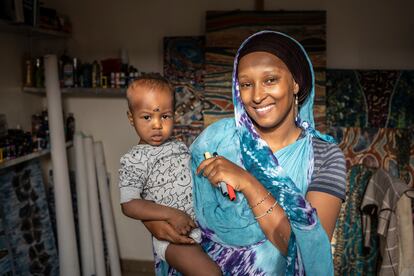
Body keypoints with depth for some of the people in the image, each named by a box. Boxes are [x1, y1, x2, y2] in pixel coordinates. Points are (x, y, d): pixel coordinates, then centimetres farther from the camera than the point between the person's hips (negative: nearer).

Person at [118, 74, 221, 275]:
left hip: (205, 221, 7)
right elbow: (129, 205, -13)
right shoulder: (133, 160, -8)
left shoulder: (180, 147, 11)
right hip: (173, 235, -6)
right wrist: (171, 215, -20)